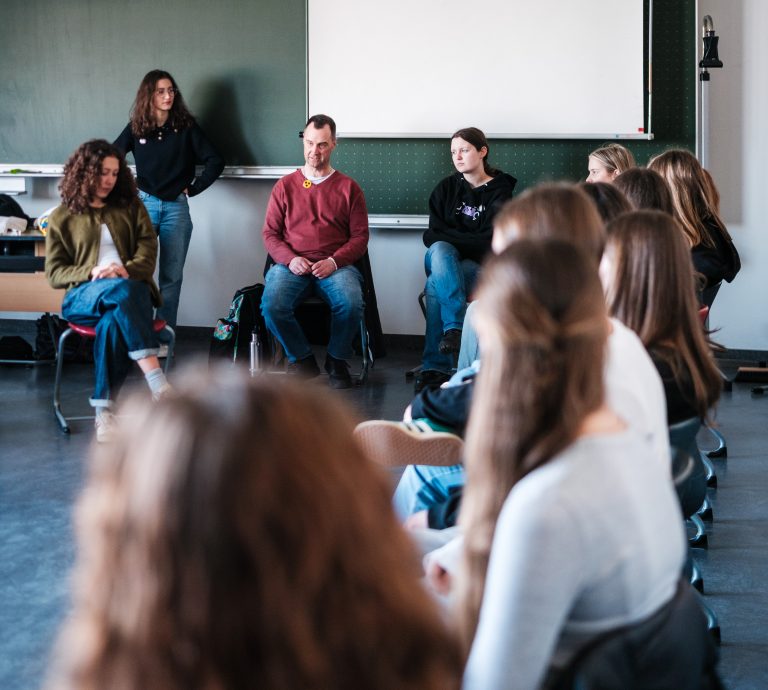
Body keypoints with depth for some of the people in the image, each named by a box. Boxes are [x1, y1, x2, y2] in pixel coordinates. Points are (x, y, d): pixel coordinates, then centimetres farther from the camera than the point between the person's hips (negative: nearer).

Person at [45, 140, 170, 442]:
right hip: (83, 297, -1)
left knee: (113, 322, -39)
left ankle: (104, 411, -41)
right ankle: (158, 382, -51)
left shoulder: (130, 207, 21)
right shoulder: (62, 218, 16)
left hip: (131, 287, 1)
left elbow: (148, 247, 8)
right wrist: (91, 273, -9)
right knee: (121, 291, -40)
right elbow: (54, 273, 11)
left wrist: (128, 270, -14)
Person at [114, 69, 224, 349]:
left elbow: (215, 161, 0)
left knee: (171, 276, 2)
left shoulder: (186, 126, 2)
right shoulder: (136, 128, 5)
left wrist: (193, 188, -2)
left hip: (176, 207, 0)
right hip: (144, 203, 0)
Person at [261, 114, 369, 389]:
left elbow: (360, 236, 6)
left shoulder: (349, 188, 11)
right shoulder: (285, 186, 14)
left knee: (351, 304, -33)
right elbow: (270, 233, 11)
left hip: (335, 266, -1)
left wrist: (334, 261, -11)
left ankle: (337, 360, -3)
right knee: (272, 305, -31)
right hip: (291, 265, 1)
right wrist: (290, 259, -9)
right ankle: (302, 360, -4)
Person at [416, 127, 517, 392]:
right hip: (443, 258, 3)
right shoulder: (446, 188, 12)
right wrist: (468, 239, -13)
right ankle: (455, 327, -44)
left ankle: (435, 368, -32)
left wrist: (448, 236, -10)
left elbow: (489, 242, -10)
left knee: (435, 285, -33)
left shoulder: (499, 192, 2)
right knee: (440, 249, -34)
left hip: (479, 266, -3)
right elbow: (431, 236, 2)